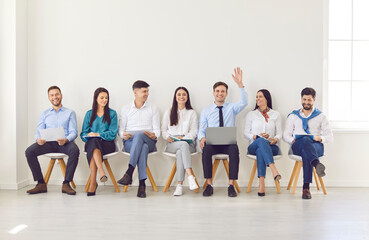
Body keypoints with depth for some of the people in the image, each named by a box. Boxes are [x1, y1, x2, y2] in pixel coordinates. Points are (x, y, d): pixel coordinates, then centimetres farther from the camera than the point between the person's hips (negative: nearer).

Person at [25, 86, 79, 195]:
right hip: (48, 143, 3)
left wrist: (66, 140, -22)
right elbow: (39, 131, 11)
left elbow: (73, 132, 2)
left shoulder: (70, 113, 13)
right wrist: (38, 139, -16)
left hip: (64, 143, -2)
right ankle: (41, 184, -17)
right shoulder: (44, 114, 21)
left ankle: (66, 184, -29)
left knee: (75, 150, -36)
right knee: (29, 151, -25)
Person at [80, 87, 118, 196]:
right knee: (93, 141, -37)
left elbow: (113, 133, 1)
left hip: (107, 144, -1)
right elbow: (83, 134, 12)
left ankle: (93, 183, -45)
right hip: (91, 143, 1)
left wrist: (97, 134, -11)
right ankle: (101, 172, -52)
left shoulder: (112, 113, 12)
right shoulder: (89, 114, 18)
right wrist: (89, 136, -11)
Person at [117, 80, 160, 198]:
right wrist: (124, 135, -14)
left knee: (139, 135, -38)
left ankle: (129, 172, -48)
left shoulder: (153, 108, 16)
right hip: (130, 142, 0)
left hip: (149, 142, 0)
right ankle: (142, 184, -45)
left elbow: (157, 130, 9)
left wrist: (154, 135, -15)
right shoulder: (125, 109, 16)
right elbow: (121, 130, 11)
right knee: (143, 147, -38)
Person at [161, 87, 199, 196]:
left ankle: (179, 185, -44)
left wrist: (184, 138, -13)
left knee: (180, 152, -38)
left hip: (188, 143, 0)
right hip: (171, 145, 0)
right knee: (183, 145, -38)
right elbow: (163, 130, 16)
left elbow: (194, 132, 7)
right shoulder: (169, 112, 22)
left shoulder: (192, 113, 18)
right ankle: (190, 176, -51)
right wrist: (167, 137, -7)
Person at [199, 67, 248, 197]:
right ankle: (209, 185, -27)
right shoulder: (206, 111, 15)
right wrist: (202, 138, -14)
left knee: (234, 149, -35)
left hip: (228, 143, 0)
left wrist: (240, 84, -17)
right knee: (206, 149, -35)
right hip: (212, 143, 0)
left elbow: (244, 103, -7)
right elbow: (201, 130, 10)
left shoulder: (232, 107, 14)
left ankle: (231, 185, -30)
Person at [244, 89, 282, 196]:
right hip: (254, 146, 0)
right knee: (261, 141, -39)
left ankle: (261, 183, -52)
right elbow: (246, 133, 10)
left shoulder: (276, 114, 17)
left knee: (260, 151, -38)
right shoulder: (251, 114, 18)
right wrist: (257, 137, -11)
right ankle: (274, 169, -58)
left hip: (271, 147, 0)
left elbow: (279, 133, 8)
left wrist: (275, 139, -15)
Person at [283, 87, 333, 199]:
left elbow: (329, 135, 12)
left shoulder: (321, 116, 20)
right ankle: (317, 164, -70)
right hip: (297, 146, 0)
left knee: (306, 153, -39)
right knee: (305, 140, -40)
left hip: (316, 145, 0)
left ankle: (306, 187, -48)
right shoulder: (293, 116, 23)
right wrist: (293, 140, -8)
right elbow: (286, 135, 16)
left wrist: (320, 138, -11)